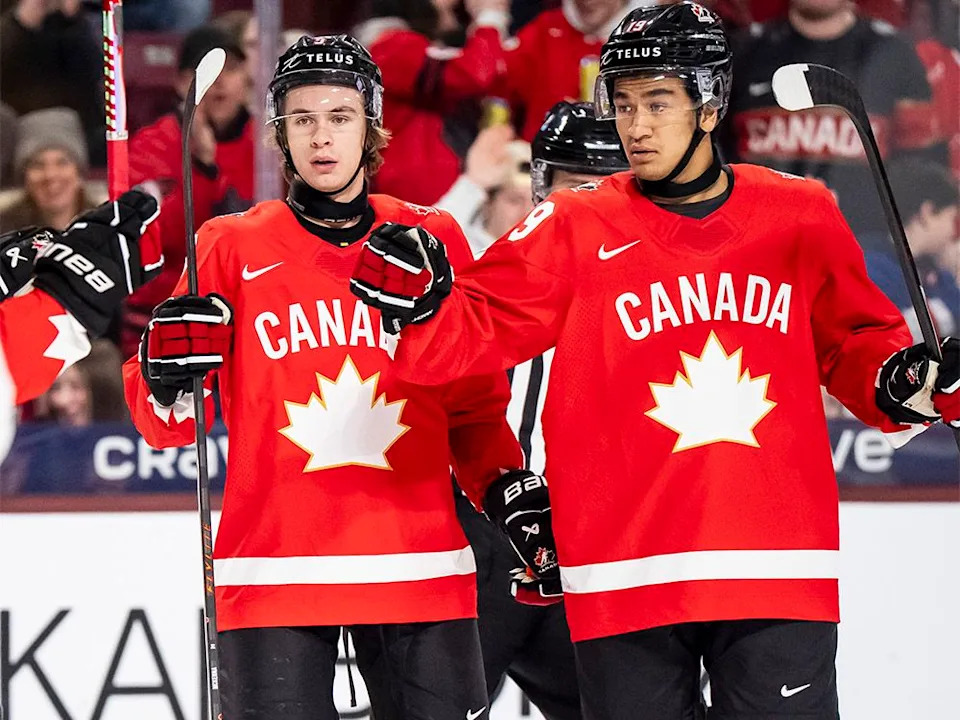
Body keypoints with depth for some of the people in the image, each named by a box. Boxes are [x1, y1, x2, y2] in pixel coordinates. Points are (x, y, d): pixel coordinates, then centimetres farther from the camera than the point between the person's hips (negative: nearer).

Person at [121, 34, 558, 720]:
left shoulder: (433, 239, 9)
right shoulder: (232, 247, 4)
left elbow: (473, 404, 17)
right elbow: (168, 426, 3)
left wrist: (512, 491, 2)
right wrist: (169, 370, -17)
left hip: (420, 567, 1)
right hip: (273, 573, -1)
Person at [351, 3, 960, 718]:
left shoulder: (800, 217, 7)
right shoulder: (572, 230, 3)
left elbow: (852, 342, 17)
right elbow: (476, 331, -1)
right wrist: (421, 302, -21)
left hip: (779, 576, 0)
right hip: (629, 573, 0)